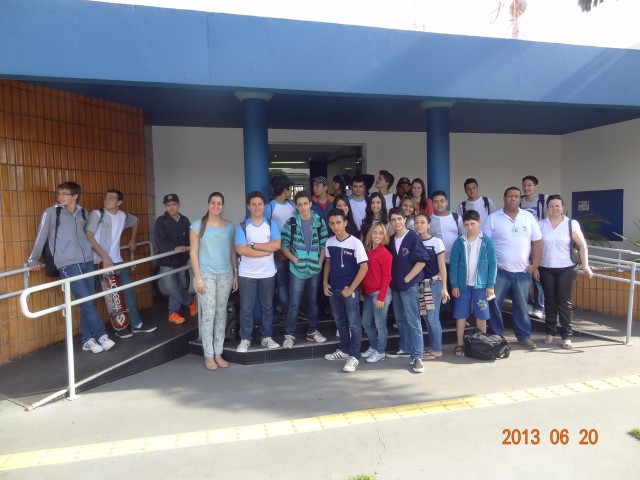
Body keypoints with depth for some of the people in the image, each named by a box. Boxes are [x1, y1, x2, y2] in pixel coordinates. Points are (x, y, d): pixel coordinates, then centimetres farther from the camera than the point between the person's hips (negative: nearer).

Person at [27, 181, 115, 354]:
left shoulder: (83, 213, 10)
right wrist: (33, 260, 10)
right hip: (68, 265, -4)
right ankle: (102, 336, 2)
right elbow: (41, 237, 5)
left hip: (88, 262, 4)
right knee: (87, 302, -9)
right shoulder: (51, 212, -1)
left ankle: (88, 340, 14)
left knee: (89, 302, 4)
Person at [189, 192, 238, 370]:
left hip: (225, 275, 4)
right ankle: (208, 355, 9)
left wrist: (236, 274, 7)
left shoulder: (229, 226, 8)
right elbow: (193, 252, -4)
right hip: (206, 274, -3)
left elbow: (232, 251, 11)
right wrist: (197, 277, -10)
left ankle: (218, 353, 18)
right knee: (208, 315, -2)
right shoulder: (198, 225, -2)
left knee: (221, 314, 8)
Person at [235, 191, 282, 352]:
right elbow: (241, 250, -15)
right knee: (246, 308, 5)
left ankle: (266, 337, 24)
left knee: (267, 306, 11)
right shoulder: (242, 226, -3)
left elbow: (276, 245, -12)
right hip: (247, 274, -1)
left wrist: (253, 245, -15)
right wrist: (266, 251, -14)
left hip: (267, 273, 2)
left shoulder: (271, 224, 1)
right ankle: (245, 339, 17)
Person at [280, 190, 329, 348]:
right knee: (294, 303, 1)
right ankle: (289, 335, 12)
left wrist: (320, 262, -3)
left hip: (315, 269, 2)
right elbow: (283, 245, -2)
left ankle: (312, 331, 28)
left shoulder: (320, 222, -1)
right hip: (297, 269, -2)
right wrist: (294, 260, -10)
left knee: (314, 301, 13)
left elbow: (324, 245, 5)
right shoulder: (291, 223, -6)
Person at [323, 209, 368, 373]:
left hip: (350, 289, -6)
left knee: (354, 323, 2)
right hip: (334, 289, 6)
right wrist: (325, 282, 6)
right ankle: (344, 349, 33)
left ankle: (354, 356, 11)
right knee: (340, 321, 18)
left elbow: (364, 267, -15)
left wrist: (351, 288, -15)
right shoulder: (329, 242, 2)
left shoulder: (355, 243, -14)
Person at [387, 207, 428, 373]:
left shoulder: (413, 237, -8)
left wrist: (407, 279, -11)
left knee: (413, 321, -6)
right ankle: (405, 348, 28)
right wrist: (392, 280, 6)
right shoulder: (391, 240, 9)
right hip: (395, 285, 7)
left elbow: (421, 261, -12)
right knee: (400, 319, 15)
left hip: (409, 285, -6)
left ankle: (417, 356, -3)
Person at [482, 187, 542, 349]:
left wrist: (534, 265, 1)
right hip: (499, 271, -2)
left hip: (522, 271, 2)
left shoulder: (528, 217, 7)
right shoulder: (493, 218, -1)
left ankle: (524, 336, 23)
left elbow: (537, 242, 8)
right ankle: (496, 337, 13)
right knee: (494, 304, 0)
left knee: (521, 306, 10)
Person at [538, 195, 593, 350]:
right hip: (546, 269, 2)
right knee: (550, 301, 10)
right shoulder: (541, 224, 3)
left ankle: (566, 335, 8)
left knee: (564, 302, 0)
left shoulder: (571, 224, -2)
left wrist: (585, 265, -10)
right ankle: (550, 332, 21)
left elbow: (582, 245, -2)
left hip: (566, 269, -2)